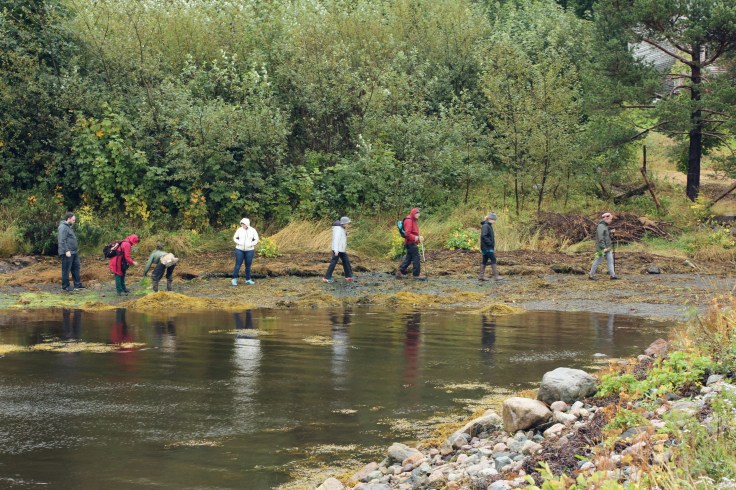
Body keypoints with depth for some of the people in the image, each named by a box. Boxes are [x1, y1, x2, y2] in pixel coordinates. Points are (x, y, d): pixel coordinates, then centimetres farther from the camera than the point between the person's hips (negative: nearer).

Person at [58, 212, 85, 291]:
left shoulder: (69, 227, 18)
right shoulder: (63, 227, -15)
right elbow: (62, 241, -22)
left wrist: (76, 249, 23)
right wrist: (66, 251, -25)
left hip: (74, 252, 10)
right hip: (67, 253, -10)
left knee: (76, 268, 14)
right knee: (66, 270, -3)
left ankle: (78, 284, 21)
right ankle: (65, 286, 2)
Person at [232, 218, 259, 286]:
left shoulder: (253, 230, -7)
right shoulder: (239, 230, -5)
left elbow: (256, 240, -3)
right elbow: (235, 238, 3)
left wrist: (250, 244, -18)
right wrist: (239, 243, -15)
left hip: (249, 250, 0)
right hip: (240, 250, 0)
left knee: (248, 265, 5)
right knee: (238, 265, -4)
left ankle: (248, 280, 16)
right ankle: (234, 279, 2)